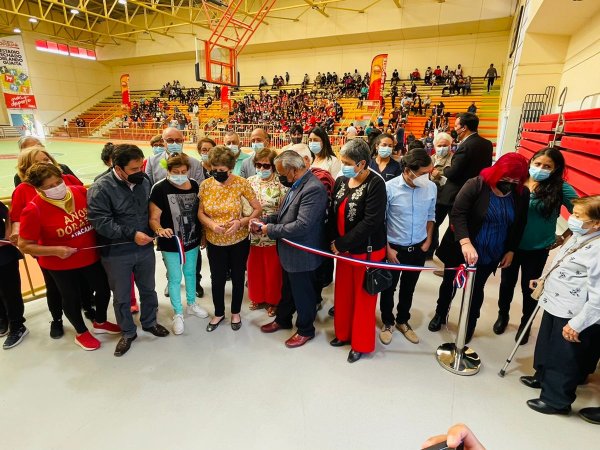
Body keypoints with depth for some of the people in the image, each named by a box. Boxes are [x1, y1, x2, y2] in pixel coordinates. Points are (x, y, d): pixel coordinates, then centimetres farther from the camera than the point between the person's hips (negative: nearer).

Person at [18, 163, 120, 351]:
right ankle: (81, 333, 43)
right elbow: (25, 246, -13)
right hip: (60, 265, -4)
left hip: (92, 257, 4)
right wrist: (55, 250, -25)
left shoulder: (80, 192, -12)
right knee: (72, 298, 16)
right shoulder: (33, 210, -21)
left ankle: (100, 323, 47)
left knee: (104, 289, 18)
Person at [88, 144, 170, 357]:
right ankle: (128, 333, 35)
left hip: (145, 248, 4)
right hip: (117, 254, -4)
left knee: (148, 290, 20)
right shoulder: (101, 188, -17)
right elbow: (100, 221, -22)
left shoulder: (144, 180, -3)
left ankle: (149, 322, 43)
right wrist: (131, 234, -26)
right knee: (121, 297, 14)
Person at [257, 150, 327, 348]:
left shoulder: (314, 189, -26)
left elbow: (302, 225, -31)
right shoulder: (296, 185, 3)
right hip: (289, 251, 9)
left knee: (303, 293, 13)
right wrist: (264, 221, -2)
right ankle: (283, 319, 48)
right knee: (287, 289, 26)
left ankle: (305, 330, 35)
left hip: (302, 254, -9)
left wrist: (271, 230, -21)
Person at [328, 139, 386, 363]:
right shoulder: (341, 181, 2)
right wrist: (334, 240, -9)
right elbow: (334, 212, 4)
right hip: (342, 249, 6)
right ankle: (344, 333, 40)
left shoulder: (375, 184, -18)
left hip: (367, 251, -6)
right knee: (343, 293, 18)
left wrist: (342, 244, -20)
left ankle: (361, 343, 30)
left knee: (363, 297, 9)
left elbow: (371, 222, -25)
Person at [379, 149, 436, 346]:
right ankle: (387, 322, 35)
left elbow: (430, 216, 8)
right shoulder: (389, 187, -19)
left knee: (408, 289, 19)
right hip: (394, 248, -3)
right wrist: (387, 248, -10)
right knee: (388, 288, 13)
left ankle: (403, 321, 41)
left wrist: (428, 241, 5)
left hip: (418, 249, 3)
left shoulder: (431, 187, -8)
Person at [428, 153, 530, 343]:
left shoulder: (522, 194, -4)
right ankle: (440, 314, 41)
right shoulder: (476, 185, -19)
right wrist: (465, 243, -39)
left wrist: (510, 250, 4)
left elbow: (519, 225, 7)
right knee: (450, 283, 16)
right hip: (461, 249, -3)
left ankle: (470, 324, 40)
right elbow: (457, 214, -27)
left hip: (490, 254, 3)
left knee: (477, 288, 18)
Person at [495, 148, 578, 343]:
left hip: (538, 249, -1)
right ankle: (503, 315, 43)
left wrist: (564, 236, -3)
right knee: (507, 283, 18)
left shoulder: (561, 188, -13)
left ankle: (525, 323, 41)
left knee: (529, 288, 16)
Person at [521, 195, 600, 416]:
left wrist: (577, 324, -23)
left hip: (571, 314, -9)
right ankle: (543, 377, 49)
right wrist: (542, 280, 26)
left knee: (563, 358, 8)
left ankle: (556, 399, 27)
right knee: (546, 346, 26)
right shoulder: (578, 236, 4)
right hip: (554, 303, 9)